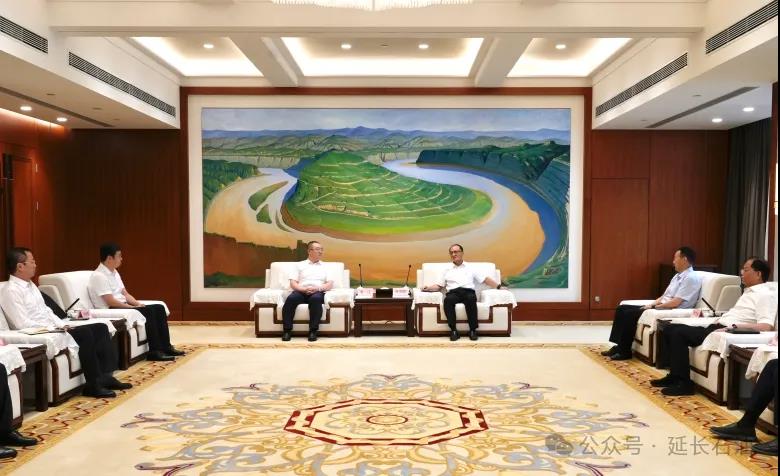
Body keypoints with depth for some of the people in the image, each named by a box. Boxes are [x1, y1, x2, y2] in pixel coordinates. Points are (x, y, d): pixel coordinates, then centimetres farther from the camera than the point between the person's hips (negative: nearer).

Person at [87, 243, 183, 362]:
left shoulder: (114, 272, 14)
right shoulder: (98, 276, -15)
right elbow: (110, 302, -21)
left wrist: (138, 303, -2)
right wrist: (133, 307, -16)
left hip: (123, 307, 9)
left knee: (159, 308, -7)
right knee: (149, 311, -27)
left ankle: (166, 347, -8)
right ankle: (155, 352, -22)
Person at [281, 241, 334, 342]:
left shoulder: (326, 266, 20)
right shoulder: (300, 265, 20)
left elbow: (330, 284, 8)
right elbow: (293, 283, 9)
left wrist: (318, 288, -12)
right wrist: (304, 289, -11)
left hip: (318, 292, -1)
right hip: (301, 291, 1)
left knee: (316, 299, -38)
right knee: (291, 299, -34)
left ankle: (313, 331, -32)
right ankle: (287, 330, -25)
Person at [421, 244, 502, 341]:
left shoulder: (471, 268, 23)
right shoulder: (447, 270, 27)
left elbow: (485, 279, 19)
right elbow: (439, 286, 23)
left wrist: (499, 286, 7)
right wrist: (428, 288, 5)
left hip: (468, 291, -1)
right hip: (453, 292, 1)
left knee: (471, 298, -38)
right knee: (448, 300, -36)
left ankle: (473, 330, -30)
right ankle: (453, 330, -30)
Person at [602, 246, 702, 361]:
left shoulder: (691, 278, -13)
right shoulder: (678, 276, 18)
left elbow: (675, 303, -20)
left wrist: (654, 307, -12)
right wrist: (651, 305, 2)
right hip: (661, 307, 10)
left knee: (630, 313, -22)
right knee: (622, 308, -1)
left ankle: (625, 351, -11)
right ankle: (620, 346, -2)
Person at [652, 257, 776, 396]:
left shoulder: (765, 294, -7)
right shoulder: (749, 291, 23)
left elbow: (766, 326, -20)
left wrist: (735, 327, -27)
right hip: (717, 327, 10)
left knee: (679, 333, -23)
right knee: (670, 329, 1)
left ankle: (684, 383, -17)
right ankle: (675, 375, 4)